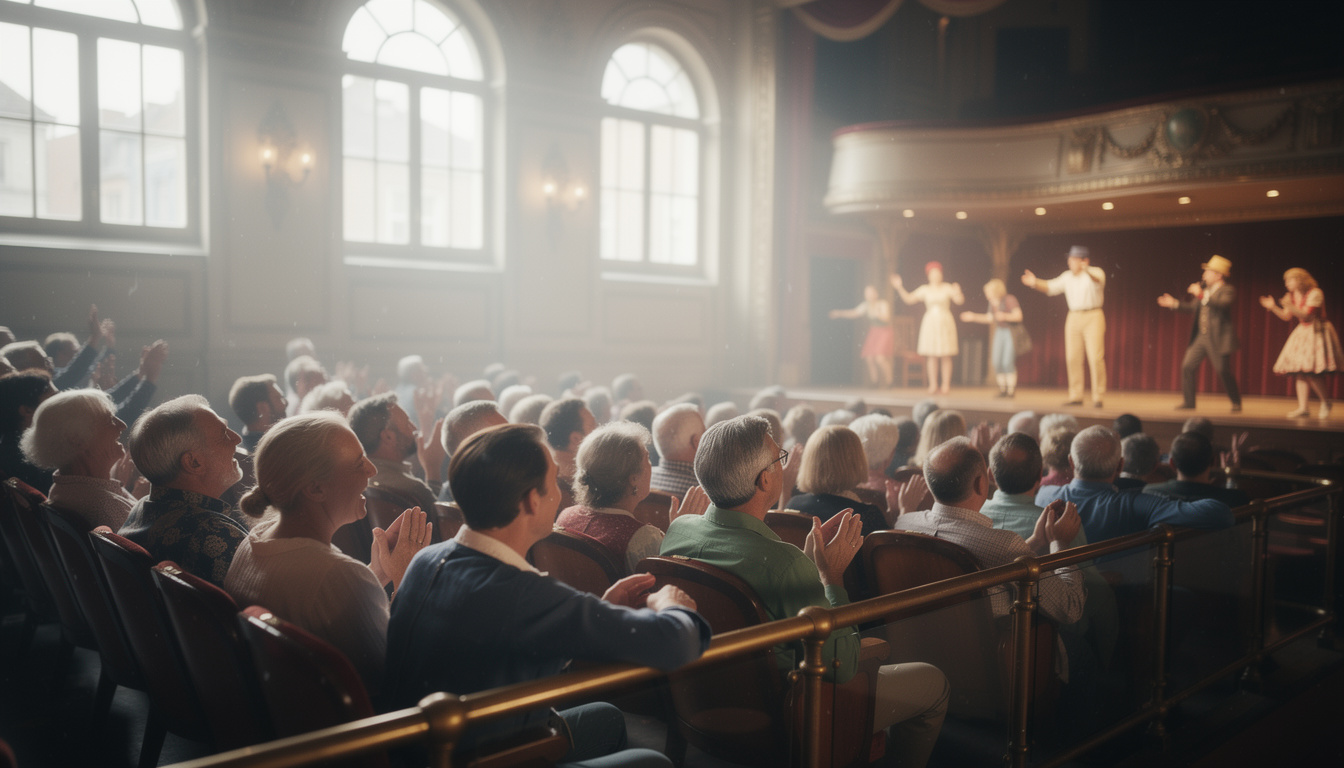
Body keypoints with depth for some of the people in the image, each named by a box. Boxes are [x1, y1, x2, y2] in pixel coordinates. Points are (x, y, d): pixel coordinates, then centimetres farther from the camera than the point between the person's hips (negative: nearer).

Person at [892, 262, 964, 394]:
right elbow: (908, 299, 2)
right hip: (930, 323, 1)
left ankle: (946, 384, 4)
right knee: (932, 356, -1)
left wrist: (957, 292, -26)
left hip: (945, 323, -1)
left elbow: (960, 301, -5)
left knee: (946, 356, -2)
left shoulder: (948, 288, 3)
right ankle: (933, 384, 6)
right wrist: (899, 287, -9)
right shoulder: (924, 289, 7)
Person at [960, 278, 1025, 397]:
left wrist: (1005, 316, -35)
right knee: (997, 362, -2)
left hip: (1012, 332, -7)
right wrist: (973, 317, 11)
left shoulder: (1010, 299, -16)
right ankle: (1002, 389, 8)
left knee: (1008, 362, -16)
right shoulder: (993, 302, 5)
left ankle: (1011, 390, -8)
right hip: (999, 332, 7)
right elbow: (989, 319, 16)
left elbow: (1018, 316, -19)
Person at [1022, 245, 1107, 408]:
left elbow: (1098, 278, -30)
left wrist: (1086, 270, -51)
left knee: (1096, 357, -10)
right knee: (1073, 358, 5)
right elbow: (1050, 288, 15)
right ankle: (1076, 396, 12)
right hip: (1074, 318, 6)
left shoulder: (1095, 273, -7)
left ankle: (1098, 396, -4)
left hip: (1093, 317, -6)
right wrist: (1035, 282, -3)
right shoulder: (1067, 276, 10)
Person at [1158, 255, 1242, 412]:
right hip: (1200, 336, 7)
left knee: (1224, 371, -3)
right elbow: (1193, 307, 25)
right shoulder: (1205, 289, 15)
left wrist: (1202, 295, -31)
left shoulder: (1228, 291, -9)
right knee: (1187, 366, 1)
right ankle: (1188, 401, 10)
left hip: (1218, 339, -7)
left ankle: (1236, 402, 15)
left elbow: (1223, 304, -30)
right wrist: (1174, 303, 18)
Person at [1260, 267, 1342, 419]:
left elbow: (1307, 315, -21)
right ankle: (1302, 408, -1)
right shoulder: (1293, 296, 9)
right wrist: (1273, 307, -4)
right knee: (1299, 372, -1)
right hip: (1302, 333, 8)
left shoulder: (1315, 293, -13)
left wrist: (1290, 306, -31)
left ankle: (1325, 402, 5)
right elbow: (1287, 317, 9)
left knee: (1310, 372, -15)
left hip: (1317, 332, -8)